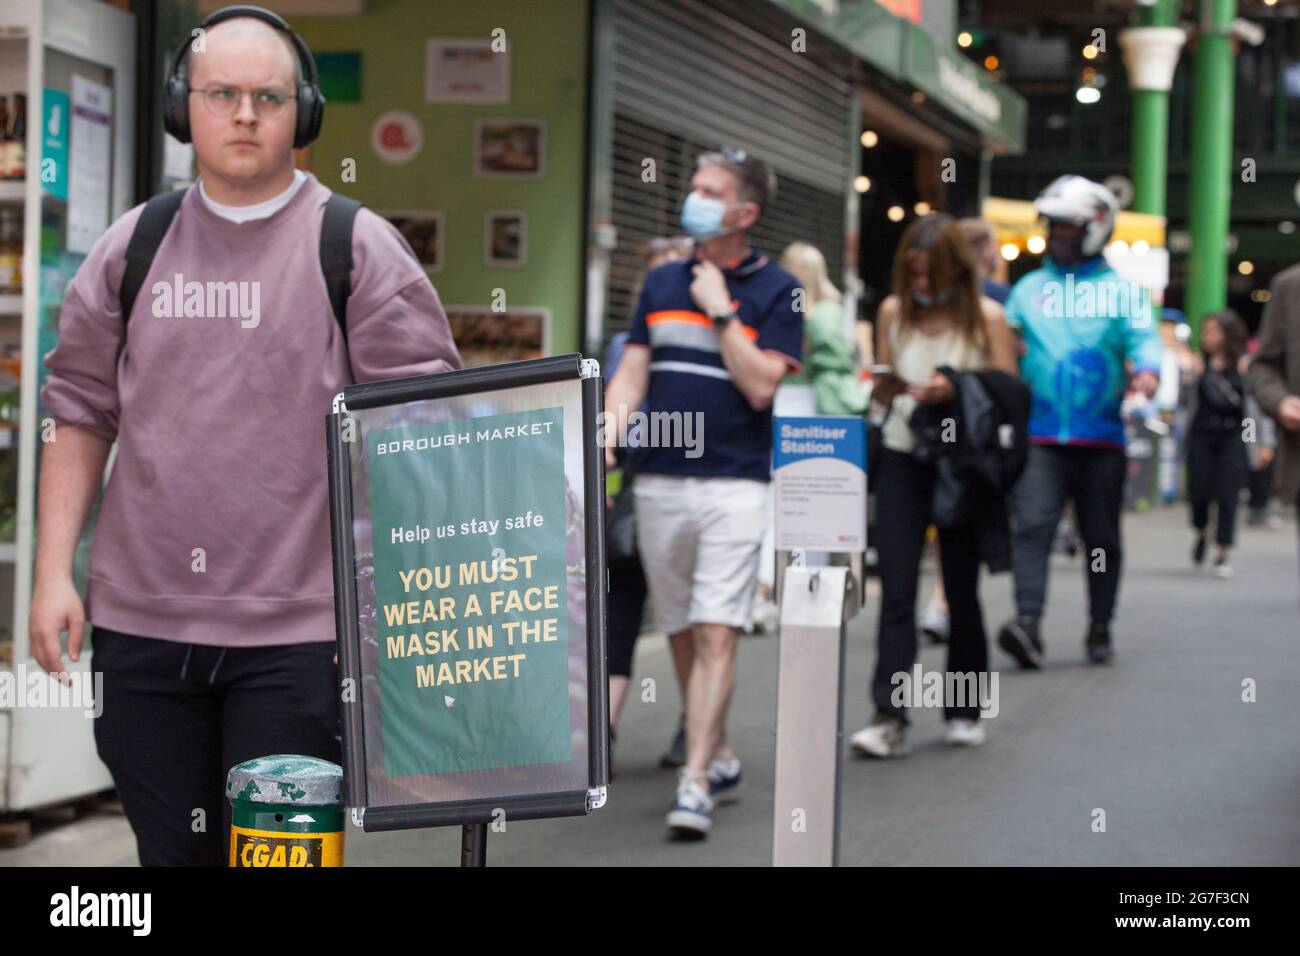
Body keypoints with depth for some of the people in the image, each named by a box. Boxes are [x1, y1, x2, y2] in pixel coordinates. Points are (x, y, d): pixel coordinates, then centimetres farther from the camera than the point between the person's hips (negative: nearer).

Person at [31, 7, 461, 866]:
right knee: (171, 851, 11)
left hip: (295, 632, -3)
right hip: (142, 623, 4)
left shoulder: (360, 249, -1)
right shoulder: (133, 248, 10)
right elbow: (82, 414, 13)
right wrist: (55, 570, 5)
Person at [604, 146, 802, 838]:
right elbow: (631, 376, 11)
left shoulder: (775, 291, 0)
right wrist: (603, 443, -5)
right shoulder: (661, 283, 14)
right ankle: (720, 758, 25)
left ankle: (694, 782, -14)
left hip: (734, 483, -5)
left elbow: (761, 386, -10)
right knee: (682, 635, 10)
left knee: (716, 636, -12)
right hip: (659, 482, 5)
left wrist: (719, 312, -11)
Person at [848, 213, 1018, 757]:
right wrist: (891, 387, -11)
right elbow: (881, 391, 12)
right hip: (903, 460, 1)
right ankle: (889, 717, -11)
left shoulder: (986, 317, -3)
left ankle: (963, 712, 21)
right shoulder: (893, 312, 5)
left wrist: (957, 392, -21)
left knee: (962, 590, 8)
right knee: (896, 590, -8)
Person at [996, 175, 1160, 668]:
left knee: (1102, 537, 8)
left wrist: (1147, 371, -28)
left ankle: (1099, 629, 20)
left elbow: (1144, 337, -7)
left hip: (1101, 437, -1)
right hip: (1040, 436, 1)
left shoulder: (1121, 292, 6)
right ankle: (1028, 621, -25)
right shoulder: (1028, 290, 14)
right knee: (1033, 526, -16)